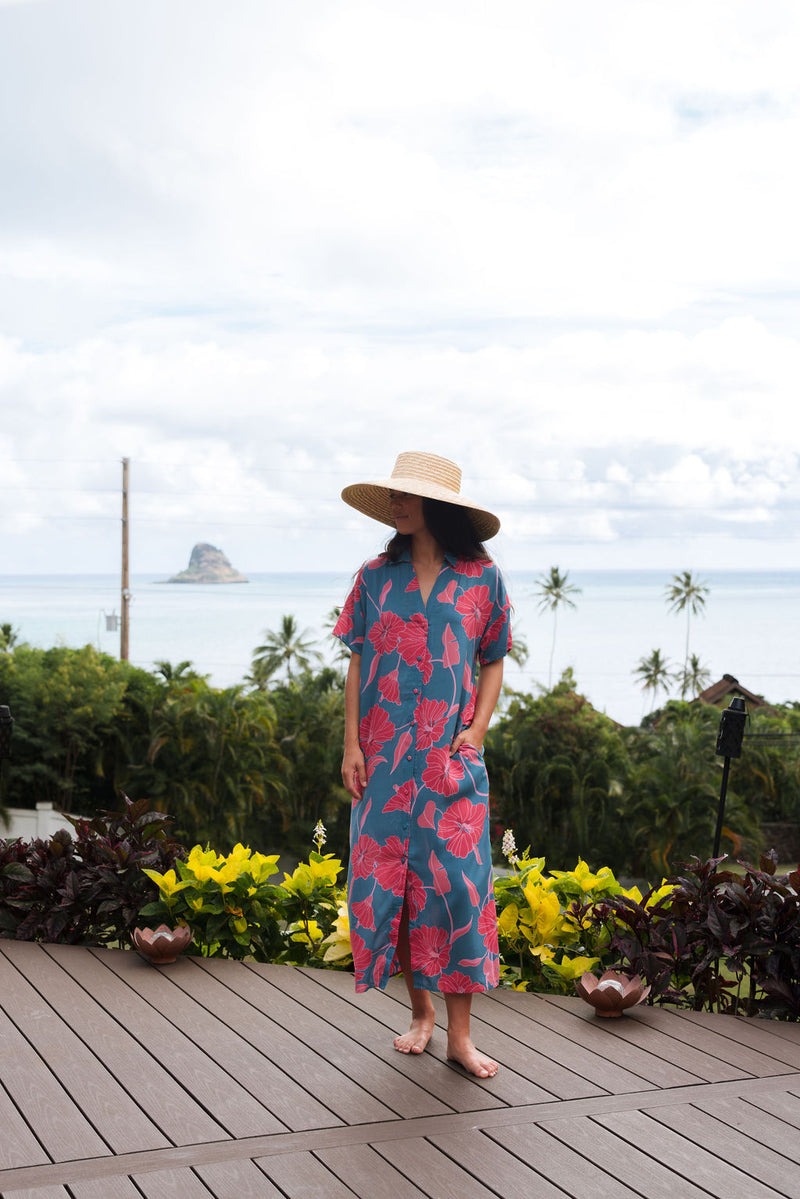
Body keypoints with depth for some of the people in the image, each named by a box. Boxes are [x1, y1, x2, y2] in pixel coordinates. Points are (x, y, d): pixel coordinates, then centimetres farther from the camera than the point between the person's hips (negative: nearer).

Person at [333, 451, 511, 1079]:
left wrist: (476, 730, -7)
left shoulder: (481, 578, 2)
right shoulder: (376, 577, 6)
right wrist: (352, 745, 1)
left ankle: (459, 1033, 0)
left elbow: (492, 665, 7)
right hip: (384, 757, 2)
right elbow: (357, 664, 7)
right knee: (388, 879, 3)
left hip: (452, 761, -2)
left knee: (458, 880, -7)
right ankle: (420, 1012, 19)